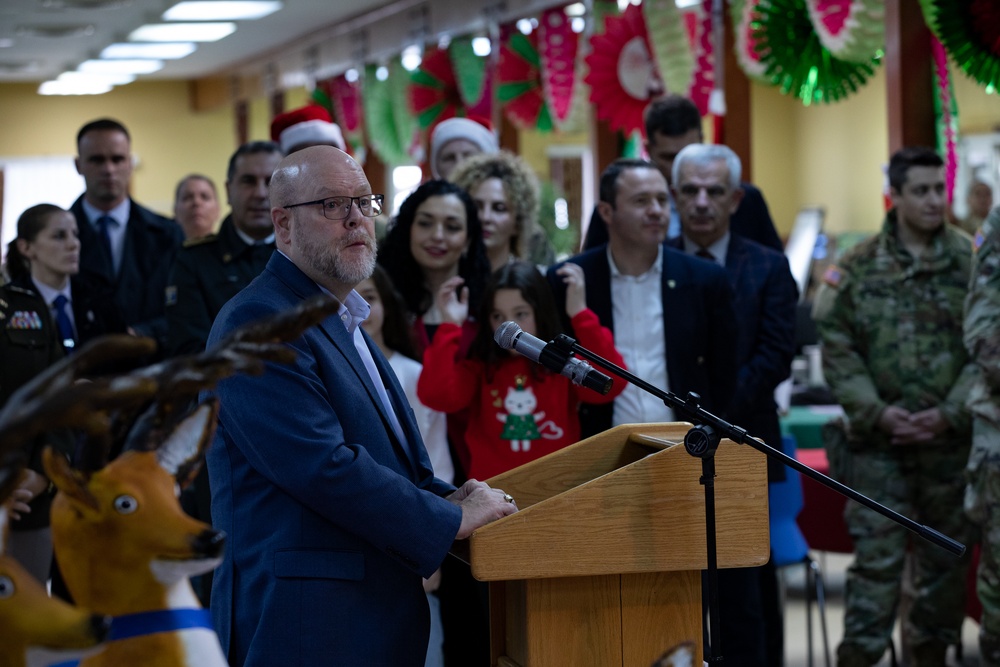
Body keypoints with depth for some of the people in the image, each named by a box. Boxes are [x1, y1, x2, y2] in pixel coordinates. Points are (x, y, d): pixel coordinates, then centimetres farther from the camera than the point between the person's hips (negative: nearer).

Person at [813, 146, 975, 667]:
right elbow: (837, 350, -1)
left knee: (945, 557, 11)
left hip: (950, 442, 2)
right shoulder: (858, 267, 0)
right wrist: (876, 411, -11)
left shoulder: (970, 263, 1)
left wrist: (950, 414, -10)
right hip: (878, 443, -1)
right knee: (876, 558, -4)